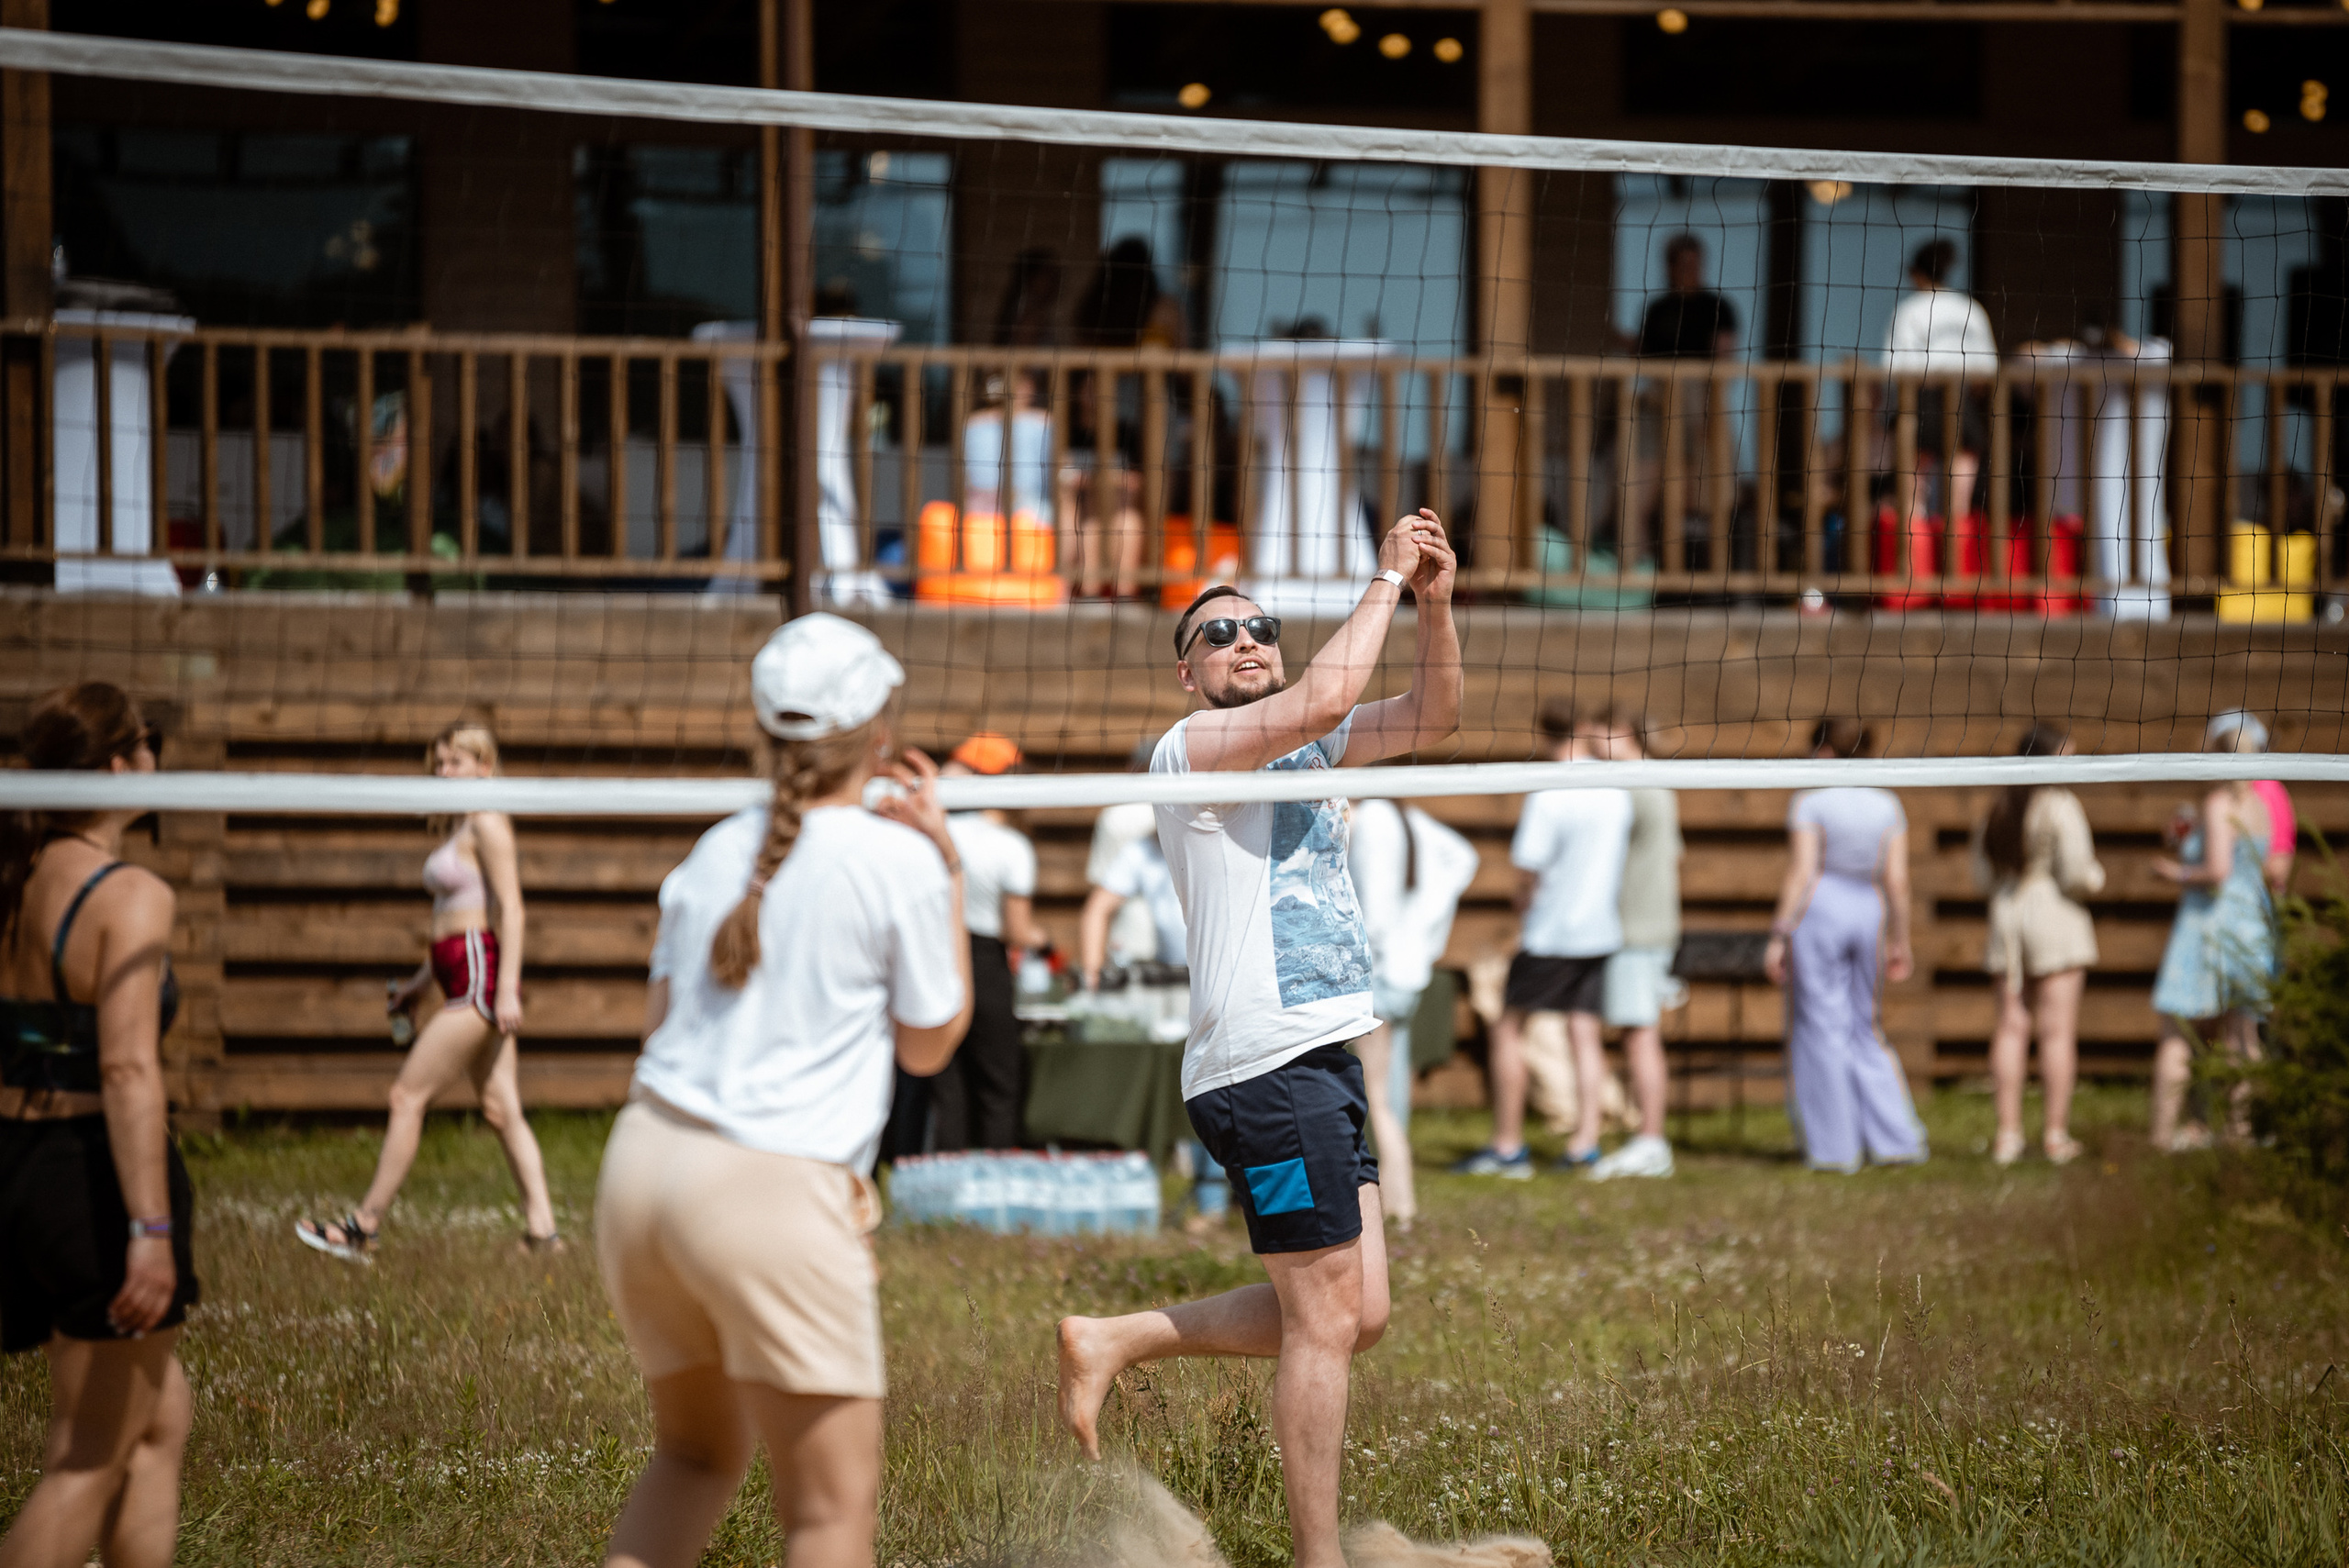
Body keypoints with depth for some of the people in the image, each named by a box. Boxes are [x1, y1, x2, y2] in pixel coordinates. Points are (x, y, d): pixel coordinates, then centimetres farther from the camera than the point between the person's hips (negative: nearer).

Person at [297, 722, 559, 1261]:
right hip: (464, 979, 10)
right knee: (501, 1110, 6)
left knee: (408, 1096, -5)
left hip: (479, 975, -10)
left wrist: (507, 988, -23)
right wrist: (418, 982, 26)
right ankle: (541, 1227, 4)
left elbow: (510, 907, -17)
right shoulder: (460, 828, 19)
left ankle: (364, 1227, 1)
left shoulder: (487, 822, -10)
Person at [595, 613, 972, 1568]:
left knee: (697, 1452, 24)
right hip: (771, 1191, -6)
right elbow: (929, 1044, 7)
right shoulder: (898, 861, -5)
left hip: (641, 1165, 6)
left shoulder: (719, 850, 11)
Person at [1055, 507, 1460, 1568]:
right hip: (1267, 1066, -9)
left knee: (1355, 1314, 8)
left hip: (1322, 1060, 9)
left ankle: (1114, 1343, 18)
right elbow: (1323, 698, -21)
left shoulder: (1305, 750, 19)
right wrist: (1385, 581, -11)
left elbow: (1428, 717, 16)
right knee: (1327, 1323, -8)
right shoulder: (1187, 749, -7)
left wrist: (1433, 605, 0)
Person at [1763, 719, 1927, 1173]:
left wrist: (1778, 935, -9)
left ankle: (1835, 1148, 2)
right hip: (1868, 914, 5)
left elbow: (1801, 874, -12)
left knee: (1822, 1028, 2)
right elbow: (1897, 880, 4)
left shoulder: (1811, 802, -8)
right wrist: (1900, 940, 12)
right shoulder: (1887, 805, 5)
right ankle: (1898, 1139, 7)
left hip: (1818, 912, -5)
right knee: (1864, 1029, 15)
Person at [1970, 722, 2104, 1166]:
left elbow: (1982, 876, 12)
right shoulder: (2061, 808, -11)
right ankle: (2056, 1134, -2)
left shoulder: (1997, 812, 9)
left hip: (2006, 915, 6)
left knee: (2011, 1026, 7)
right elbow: (2077, 875, -14)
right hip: (2055, 917, -6)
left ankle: (2008, 1132, 5)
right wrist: (2096, 878, 8)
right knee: (2058, 1029, -2)